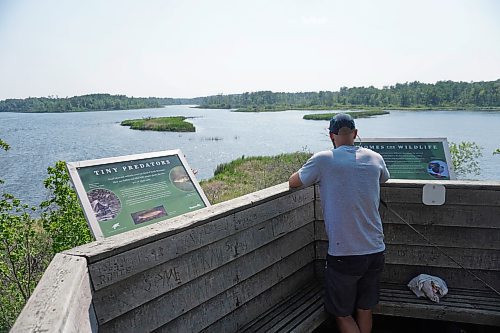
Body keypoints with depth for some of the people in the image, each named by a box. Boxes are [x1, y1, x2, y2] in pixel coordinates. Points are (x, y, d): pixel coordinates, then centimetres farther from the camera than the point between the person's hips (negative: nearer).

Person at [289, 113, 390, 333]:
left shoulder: (323, 160, -10)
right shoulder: (375, 158, 3)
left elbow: (293, 182, 5)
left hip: (344, 255, -4)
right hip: (375, 252, 5)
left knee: (343, 315, 14)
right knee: (365, 310, 21)